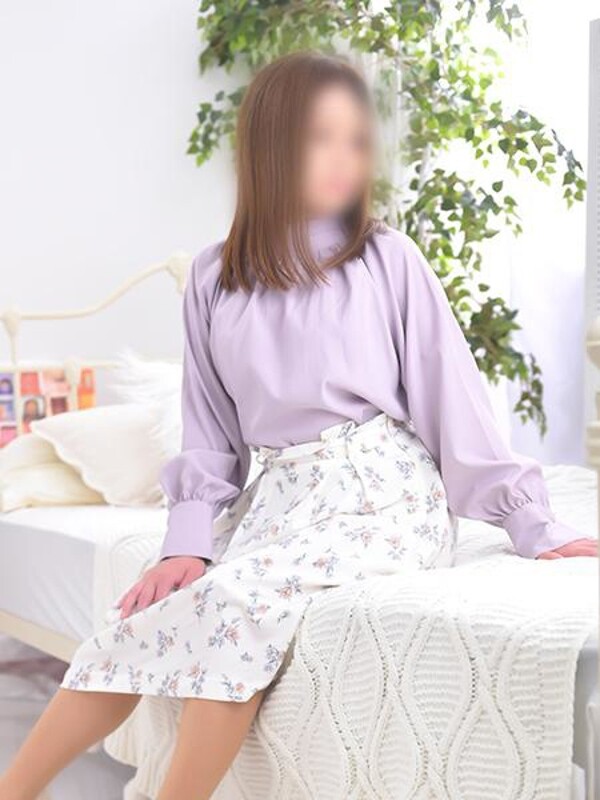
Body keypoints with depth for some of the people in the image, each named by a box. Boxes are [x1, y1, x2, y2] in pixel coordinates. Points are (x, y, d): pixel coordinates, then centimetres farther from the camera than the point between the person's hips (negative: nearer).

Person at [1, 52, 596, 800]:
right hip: (275, 495, 3)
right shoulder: (214, 276, 7)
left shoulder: (389, 260, -1)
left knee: (240, 595, -30)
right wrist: (187, 543, -3)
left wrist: (534, 525, -1)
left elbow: (452, 396, 0)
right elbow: (209, 432, 9)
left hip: (379, 492, -3)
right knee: (151, 620, -18)